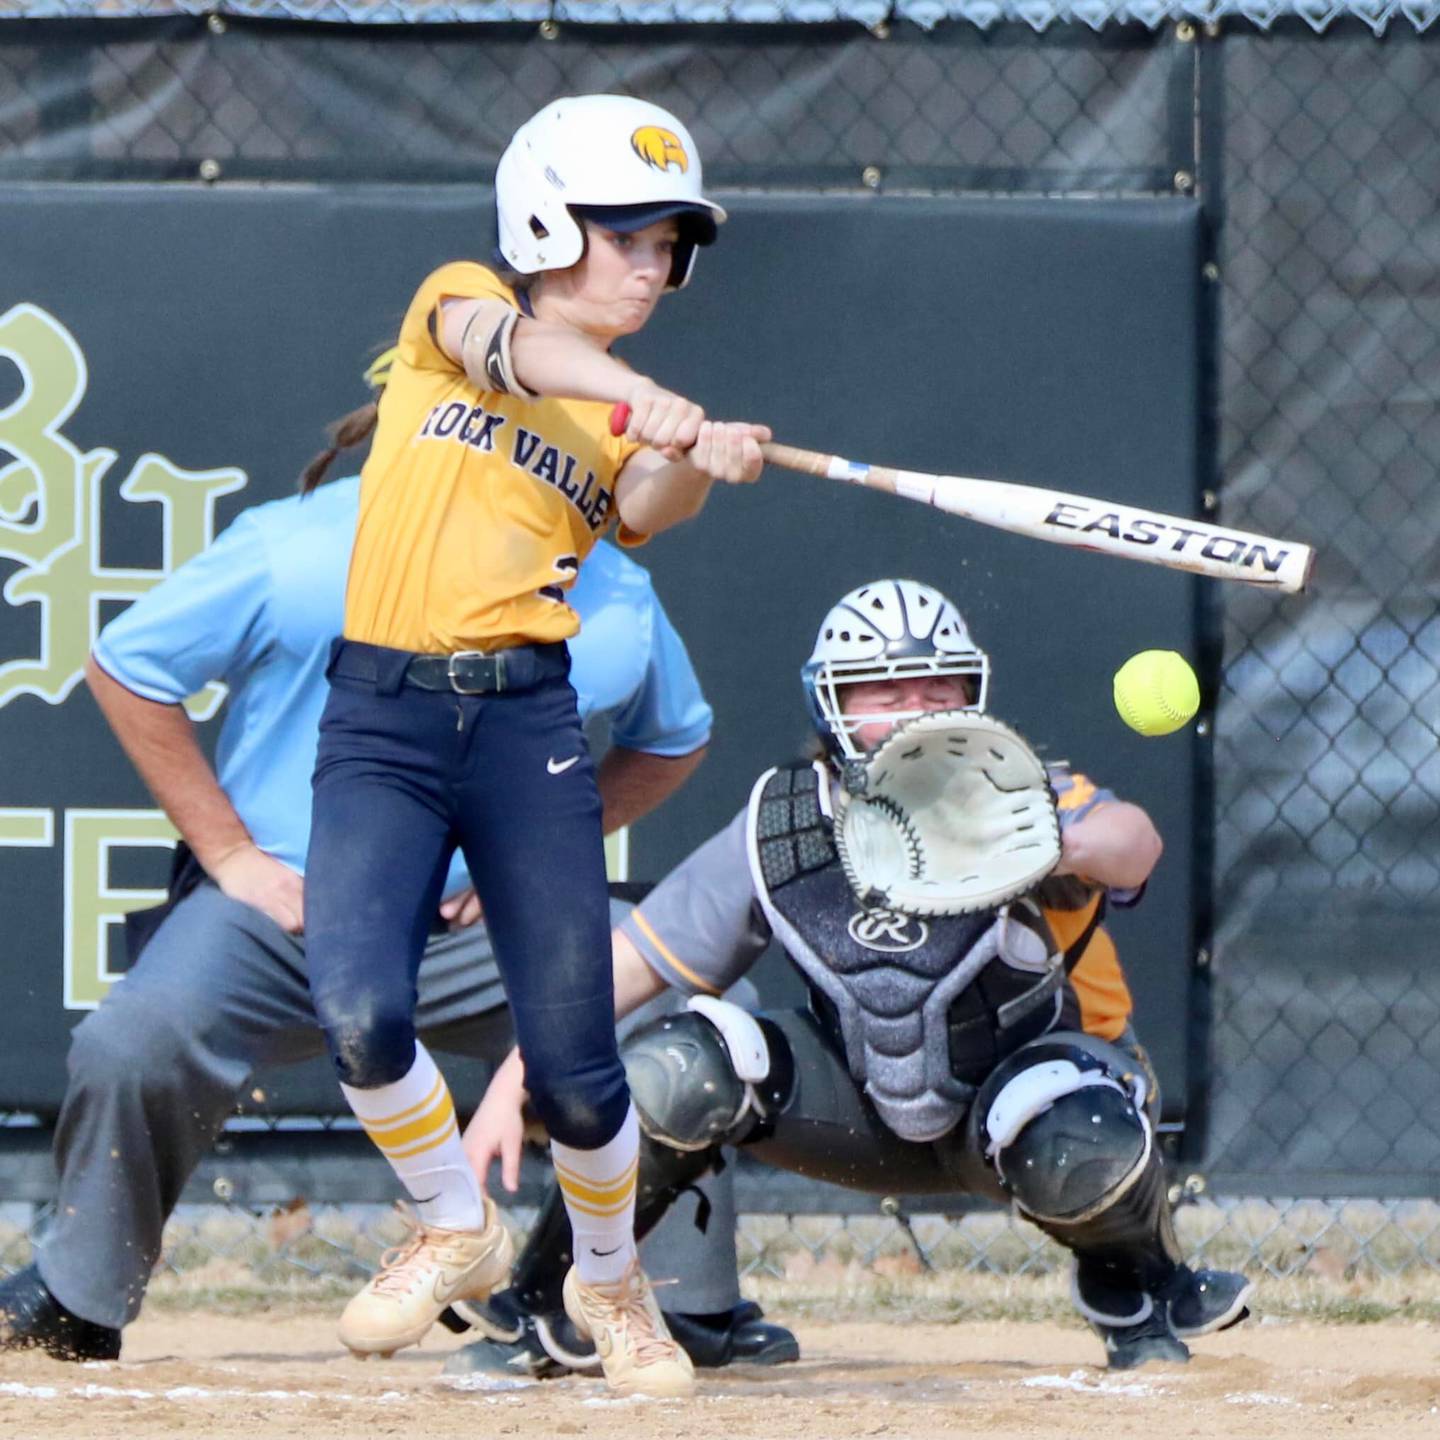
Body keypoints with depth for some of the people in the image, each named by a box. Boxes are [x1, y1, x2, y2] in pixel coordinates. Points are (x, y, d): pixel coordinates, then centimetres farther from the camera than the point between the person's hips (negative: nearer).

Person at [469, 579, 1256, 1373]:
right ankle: (546, 1306, -1)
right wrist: (512, 1085, -19)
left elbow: (1133, 841, -45)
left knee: (1083, 1155, -38)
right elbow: (632, 960, -9)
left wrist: (1055, 848, -69)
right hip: (865, 1112, 2)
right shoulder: (778, 829, -14)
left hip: (1019, 1085, -2)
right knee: (668, 1075, -24)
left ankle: (1134, 1290, -1)